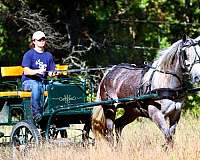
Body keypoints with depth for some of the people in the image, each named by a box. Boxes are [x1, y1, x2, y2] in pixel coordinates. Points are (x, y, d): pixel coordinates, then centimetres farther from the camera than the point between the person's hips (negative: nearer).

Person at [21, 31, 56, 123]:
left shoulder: (48, 55, 17)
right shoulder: (29, 54, 3)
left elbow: (50, 72, 14)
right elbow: (26, 71, -8)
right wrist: (37, 71, -26)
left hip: (43, 82, 4)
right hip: (28, 82, -4)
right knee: (36, 86, -41)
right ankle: (36, 113, -42)